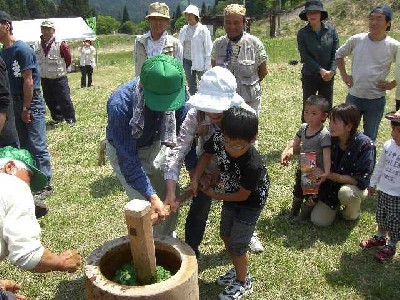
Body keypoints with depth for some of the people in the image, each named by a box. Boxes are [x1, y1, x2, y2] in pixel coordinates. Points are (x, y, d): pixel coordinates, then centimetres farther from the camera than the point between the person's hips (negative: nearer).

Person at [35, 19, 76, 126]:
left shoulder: (60, 44, -13)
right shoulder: (39, 46, 4)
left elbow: (68, 59, -2)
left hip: (59, 78, -6)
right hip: (44, 79, 6)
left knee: (64, 99, -4)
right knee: (49, 100, 14)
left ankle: (70, 119, 10)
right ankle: (57, 118, 30)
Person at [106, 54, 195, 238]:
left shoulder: (176, 92, -26)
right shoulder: (120, 105, -38)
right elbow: (128, 159, -32)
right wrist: (151, 196, -34)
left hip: (154, 146, 4)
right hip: (124, 150, -4)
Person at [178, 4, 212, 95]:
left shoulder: (203, 30, -7)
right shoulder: (183, 30, 7)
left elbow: (208, 48, -7)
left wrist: (207, 65, -11)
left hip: (200, 61, -5)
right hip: (187, 61, 5)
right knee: (191, 85, 11)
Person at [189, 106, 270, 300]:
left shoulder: (253, 165, -40)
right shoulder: (218, 139, -28)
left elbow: (242, 196, -24)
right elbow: (207, 155, -4)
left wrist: (215, 196, -11)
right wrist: (195, 179, -16)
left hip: (250, 202, -6)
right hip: (231, 194, 7)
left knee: (237, 244, 2)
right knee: (225, 235, 19)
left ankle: (243, 282, 29)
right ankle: (239, 269, 45)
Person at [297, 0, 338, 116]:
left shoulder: (331, 29, -4)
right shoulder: (302, 33, -9)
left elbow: (335, 52, -3)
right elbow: (305, 57, -13)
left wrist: (332, 71, -14)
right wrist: (321, 70, -20)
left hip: (328, 76, 2)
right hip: (309, 76, -2)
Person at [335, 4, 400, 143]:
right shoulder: (356, 40, -3)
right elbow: (339, 54, 13)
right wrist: (344, 75, 6)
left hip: (376, 100, -2)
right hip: (353, 96, 2)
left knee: (370, 137, 13)